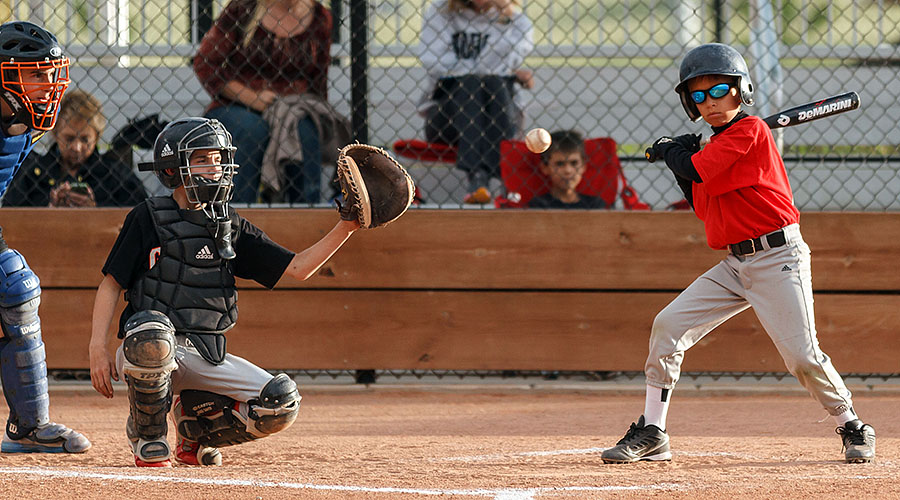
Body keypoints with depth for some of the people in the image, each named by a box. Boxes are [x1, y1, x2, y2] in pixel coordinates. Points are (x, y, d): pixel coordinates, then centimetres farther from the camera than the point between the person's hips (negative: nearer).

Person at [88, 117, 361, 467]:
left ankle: (195, 428, 12)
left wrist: (345, 228, -3)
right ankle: (148, 439, -15)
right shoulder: (148, 219, 0)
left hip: (207, 358, 4)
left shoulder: (232, 228, 13)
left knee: (281, 403, -16)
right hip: (150, 351, -4)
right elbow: (111, 284, 0)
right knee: (151, 332, -42)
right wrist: (98, 349, -11)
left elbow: (298, 268, 10)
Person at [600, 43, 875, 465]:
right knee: (668, 326, -2)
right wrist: (682, 159, 9)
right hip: (735, 264, 8)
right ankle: (652, 434, 3)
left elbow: (695, 171, -18)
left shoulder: (750, 130, -12)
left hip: (778, 259, -8)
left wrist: (670, 150, 1)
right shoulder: (717, 145, 14)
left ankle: (852, 426, 12)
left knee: (801, 355, -11)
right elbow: (704, 208, 17)